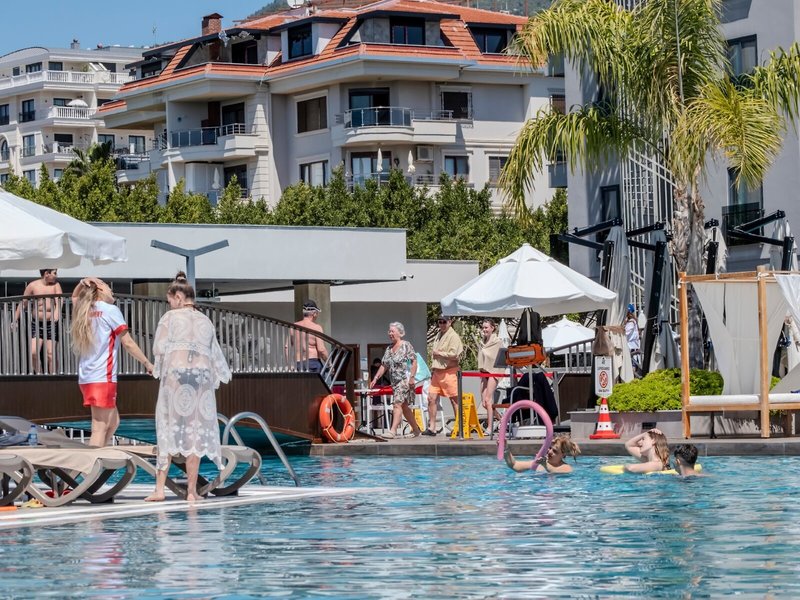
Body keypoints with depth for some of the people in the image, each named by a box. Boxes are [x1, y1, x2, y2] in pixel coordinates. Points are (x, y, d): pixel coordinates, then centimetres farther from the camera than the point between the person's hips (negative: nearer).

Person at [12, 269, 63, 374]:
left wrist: (56, 314, -33)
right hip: (37, 323, 0)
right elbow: (22, 303, 7)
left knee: (50, 354, -3)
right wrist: (15, 320, 6)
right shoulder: (33, 286, 0)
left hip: (51, 324, 0)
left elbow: (59, 301, -13)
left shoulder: (56, 285, 1)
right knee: (33, 353, -10)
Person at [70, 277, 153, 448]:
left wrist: (82, 284, 19)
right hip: (103, 377, -8)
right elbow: (127, 343, -6)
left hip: (85, 378, 8)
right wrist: (147, 363, 2)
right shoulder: (110, 311, -4)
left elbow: (75, 297, 39)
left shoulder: (84, 311, 15)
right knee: (100, 427, -10)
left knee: (113, 421, 19)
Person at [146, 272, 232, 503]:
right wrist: (221, 374, 31)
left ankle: (159, 488, -4)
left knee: (169, 429, 1)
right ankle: (192, 491, 4)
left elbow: (159, 349, 0)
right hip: (203, 374, 3)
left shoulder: (170, 317, 5)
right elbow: (216, 354, 17)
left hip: (176, 372, -3)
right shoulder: (205, 321, 17)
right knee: (196, 431, 4)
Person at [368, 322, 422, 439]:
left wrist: (412, 377, -19)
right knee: (404, 406, 11)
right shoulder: (389, 348, 15)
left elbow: (414, 362, -10)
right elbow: (384, 365, 16)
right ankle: (416, 429, 21)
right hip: (395, 381, 8)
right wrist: (375, 378, 9)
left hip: (405, 380, -8)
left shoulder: (406, 345, -6)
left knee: (397, 404, -17)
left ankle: (393, 430, -23)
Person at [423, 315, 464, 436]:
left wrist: (439, 353, -10)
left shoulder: (453, 336, -7)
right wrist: (433, 369, 19)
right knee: (431, 398, 2)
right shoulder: (438, 336, 20)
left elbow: (454, 355, -18)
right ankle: (431, 427, 4)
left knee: (454, 399, -4)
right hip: (437, 371, 8)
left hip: (449, 371, -8)